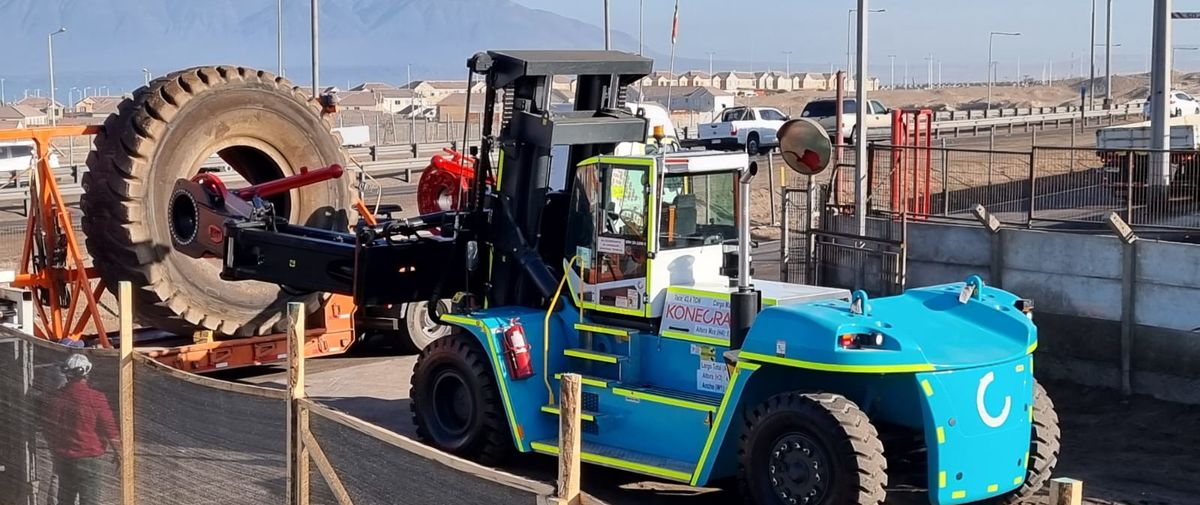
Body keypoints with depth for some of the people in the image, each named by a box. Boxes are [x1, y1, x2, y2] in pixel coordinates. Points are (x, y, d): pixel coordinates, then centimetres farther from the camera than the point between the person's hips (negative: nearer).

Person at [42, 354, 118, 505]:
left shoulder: (55, 398, -1)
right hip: (90, 458, -4)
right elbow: (109, 430, -9)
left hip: (63, 458, 4)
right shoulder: (96, 398, -13)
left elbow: (49, 432, 9)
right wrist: (118, 452, 7)